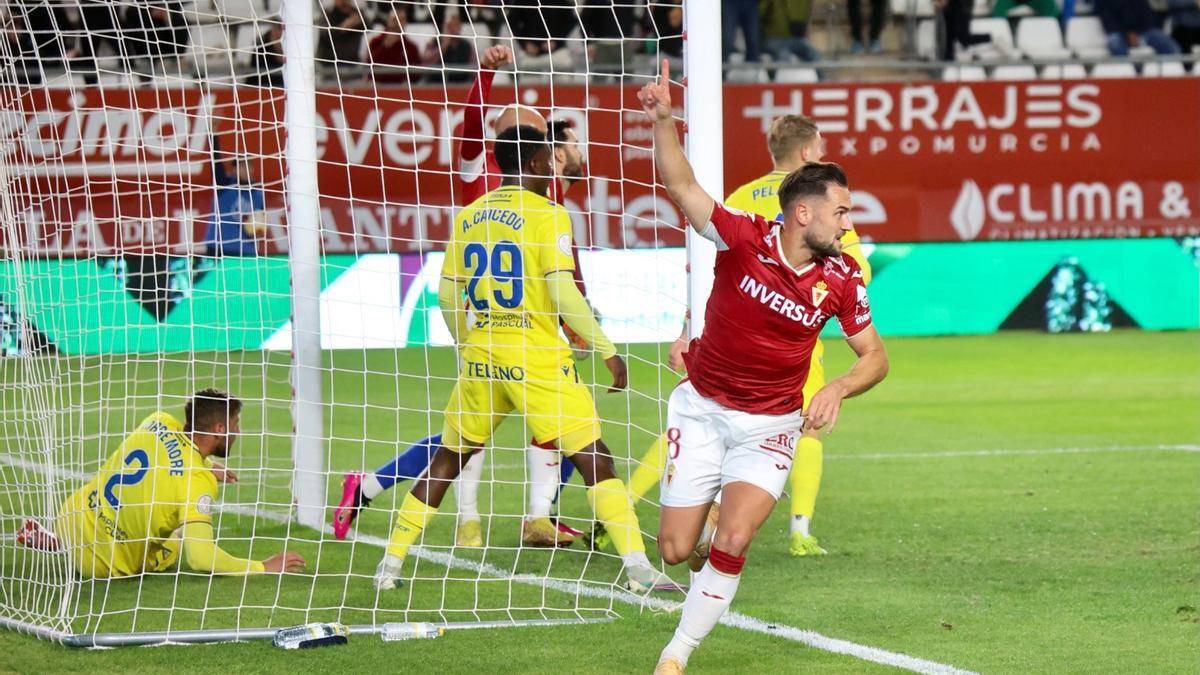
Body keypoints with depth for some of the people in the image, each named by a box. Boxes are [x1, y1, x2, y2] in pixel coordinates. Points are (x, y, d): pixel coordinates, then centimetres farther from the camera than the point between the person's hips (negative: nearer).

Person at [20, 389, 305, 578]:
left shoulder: (159, 422, -6)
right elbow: (201, 557, -32)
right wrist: (263, 568, -23)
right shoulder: (198, 482, -26)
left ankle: (58, 542, 28)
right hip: (104, 565, -6)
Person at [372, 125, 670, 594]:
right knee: (594, 460, -3)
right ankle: (637, 566, -9)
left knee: (447, 459, 18)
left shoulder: (469, 216, 9)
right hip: (536, 358, -6)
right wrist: (608, 351, -9)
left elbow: (447, 294, 12)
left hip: (481, 358, 6)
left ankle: (391, 562, 17)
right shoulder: (546, 215, -8)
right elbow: (562, 292, -15)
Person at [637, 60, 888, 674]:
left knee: (730, 544, -18)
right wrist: (664, 123, -35)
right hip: (702, 410, 0)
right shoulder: (745, 238, -16)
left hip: (770, 427, 0)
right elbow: (683, 187, -19)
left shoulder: (840, 279, -9)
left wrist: (837, 390, -19)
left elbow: (875, 357, 0)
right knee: (676, 550, -2)